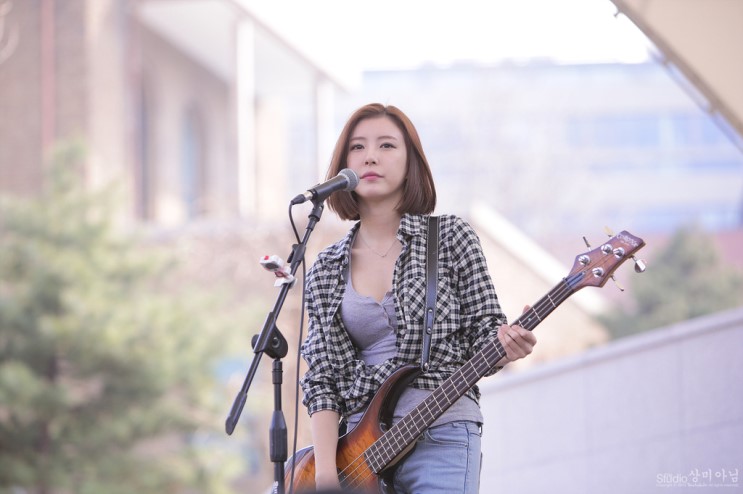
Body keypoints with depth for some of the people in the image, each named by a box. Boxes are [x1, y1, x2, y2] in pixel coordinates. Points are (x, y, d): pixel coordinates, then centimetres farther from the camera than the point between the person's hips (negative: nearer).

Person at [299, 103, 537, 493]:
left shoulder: (450, 238, 3)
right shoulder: (326, 270, 11)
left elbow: (484, 338, 4)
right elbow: (321, 379, 7)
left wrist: (508, 347, -19)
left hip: (440, 437, -3)